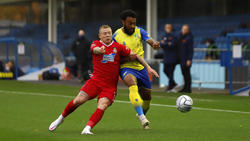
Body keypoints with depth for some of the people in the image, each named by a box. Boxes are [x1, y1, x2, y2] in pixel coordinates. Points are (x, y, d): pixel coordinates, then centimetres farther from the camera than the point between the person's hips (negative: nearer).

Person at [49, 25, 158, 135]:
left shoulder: (118, 47, 4)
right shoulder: (96, 44, 1)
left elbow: (135, 55, 8)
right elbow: (95, 49, -24)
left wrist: (148, 67, 1)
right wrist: (100, 50, -49)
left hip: (110, 85, 0)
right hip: (95, 80, 0)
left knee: (102, 107, -22)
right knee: (78, 100, -11)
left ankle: (87, 129, -29)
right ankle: (61, 118, 13)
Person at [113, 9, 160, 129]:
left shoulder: (139, 31, 0)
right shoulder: (116, 36, -5)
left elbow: (149, 40, -16)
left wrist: (154, 43, -38)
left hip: (141, 67, 4)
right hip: (127, 68, -4)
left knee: (147, 97, 11)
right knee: (133, 86, -35)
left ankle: (142, 114, 44)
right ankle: (142, 118, -39)